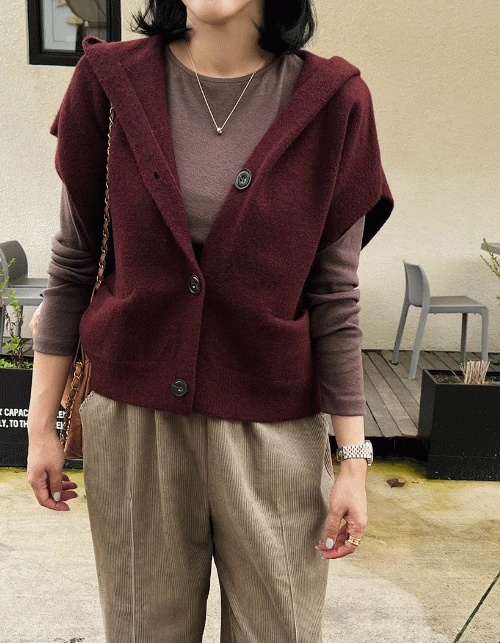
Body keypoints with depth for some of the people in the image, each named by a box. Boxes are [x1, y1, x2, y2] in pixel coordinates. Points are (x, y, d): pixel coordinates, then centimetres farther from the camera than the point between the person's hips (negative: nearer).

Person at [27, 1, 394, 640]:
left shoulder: (331, 100, -5)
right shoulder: (110, 82, -3)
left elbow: (334, 295, -3)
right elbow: (73, 262, 2)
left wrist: (354, 459, -3)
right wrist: (41, 422, 4)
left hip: (272, 425, 0)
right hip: (131, 415, 1)